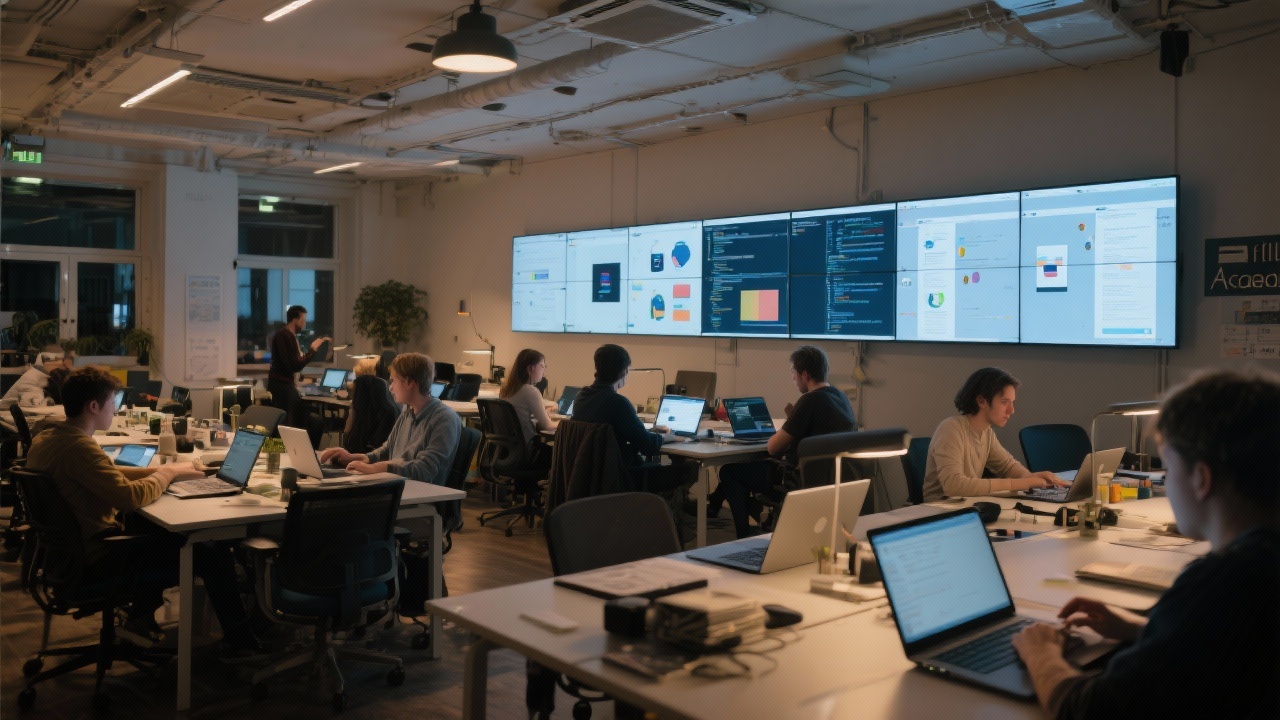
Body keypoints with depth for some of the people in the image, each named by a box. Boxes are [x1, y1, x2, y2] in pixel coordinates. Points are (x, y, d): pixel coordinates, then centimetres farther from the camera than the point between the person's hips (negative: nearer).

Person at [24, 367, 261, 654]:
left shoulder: (45, 438, 6)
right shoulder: (79, 447, -26)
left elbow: (109, 476, 15)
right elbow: (130, 497, -32)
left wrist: (159, 471, 3)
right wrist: (168, 473, -13)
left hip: (66, 549, 10)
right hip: (97, 560, -10)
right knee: (212, 552, -5)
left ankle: (141, 613, 31)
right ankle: (240, 639, 10)